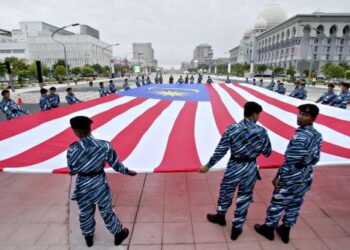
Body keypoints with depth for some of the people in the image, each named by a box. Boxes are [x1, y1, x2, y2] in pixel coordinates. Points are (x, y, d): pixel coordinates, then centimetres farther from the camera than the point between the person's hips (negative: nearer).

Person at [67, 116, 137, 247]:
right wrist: (128, 172, 7)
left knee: (85, 214, 26)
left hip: (83, 186, 1)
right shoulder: (105, 146, -22)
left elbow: (72, 170, -4)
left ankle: (88, 237, 51)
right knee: (107, 212, 21)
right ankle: (118, 234, 43)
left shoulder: (72, 150, -21)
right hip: (100, 185, -1)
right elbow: (116, 165, -11)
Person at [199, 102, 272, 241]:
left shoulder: (232, 128, -14)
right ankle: (236, 228, 33)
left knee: (225, 193, 23)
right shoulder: (261, 131, -11)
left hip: (234, 167, -1)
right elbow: (267, 153, -2)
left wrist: (208, 166, -3)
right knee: (244, 198, 18)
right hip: (251, 169, 1)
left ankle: (220, 216, 47)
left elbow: (220, 151, -13)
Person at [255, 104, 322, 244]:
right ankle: (285, 231, 39)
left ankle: (268, 229, 30)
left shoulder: (300, 136, -27)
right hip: (305, 178, 8)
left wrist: (278, 177, -15)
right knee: (294, 206, 21)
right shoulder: (317, 135, 1)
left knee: (277, 204, 11)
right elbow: (315, 159, 9)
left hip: (291, 179, -8)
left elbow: (290, 162, -25)